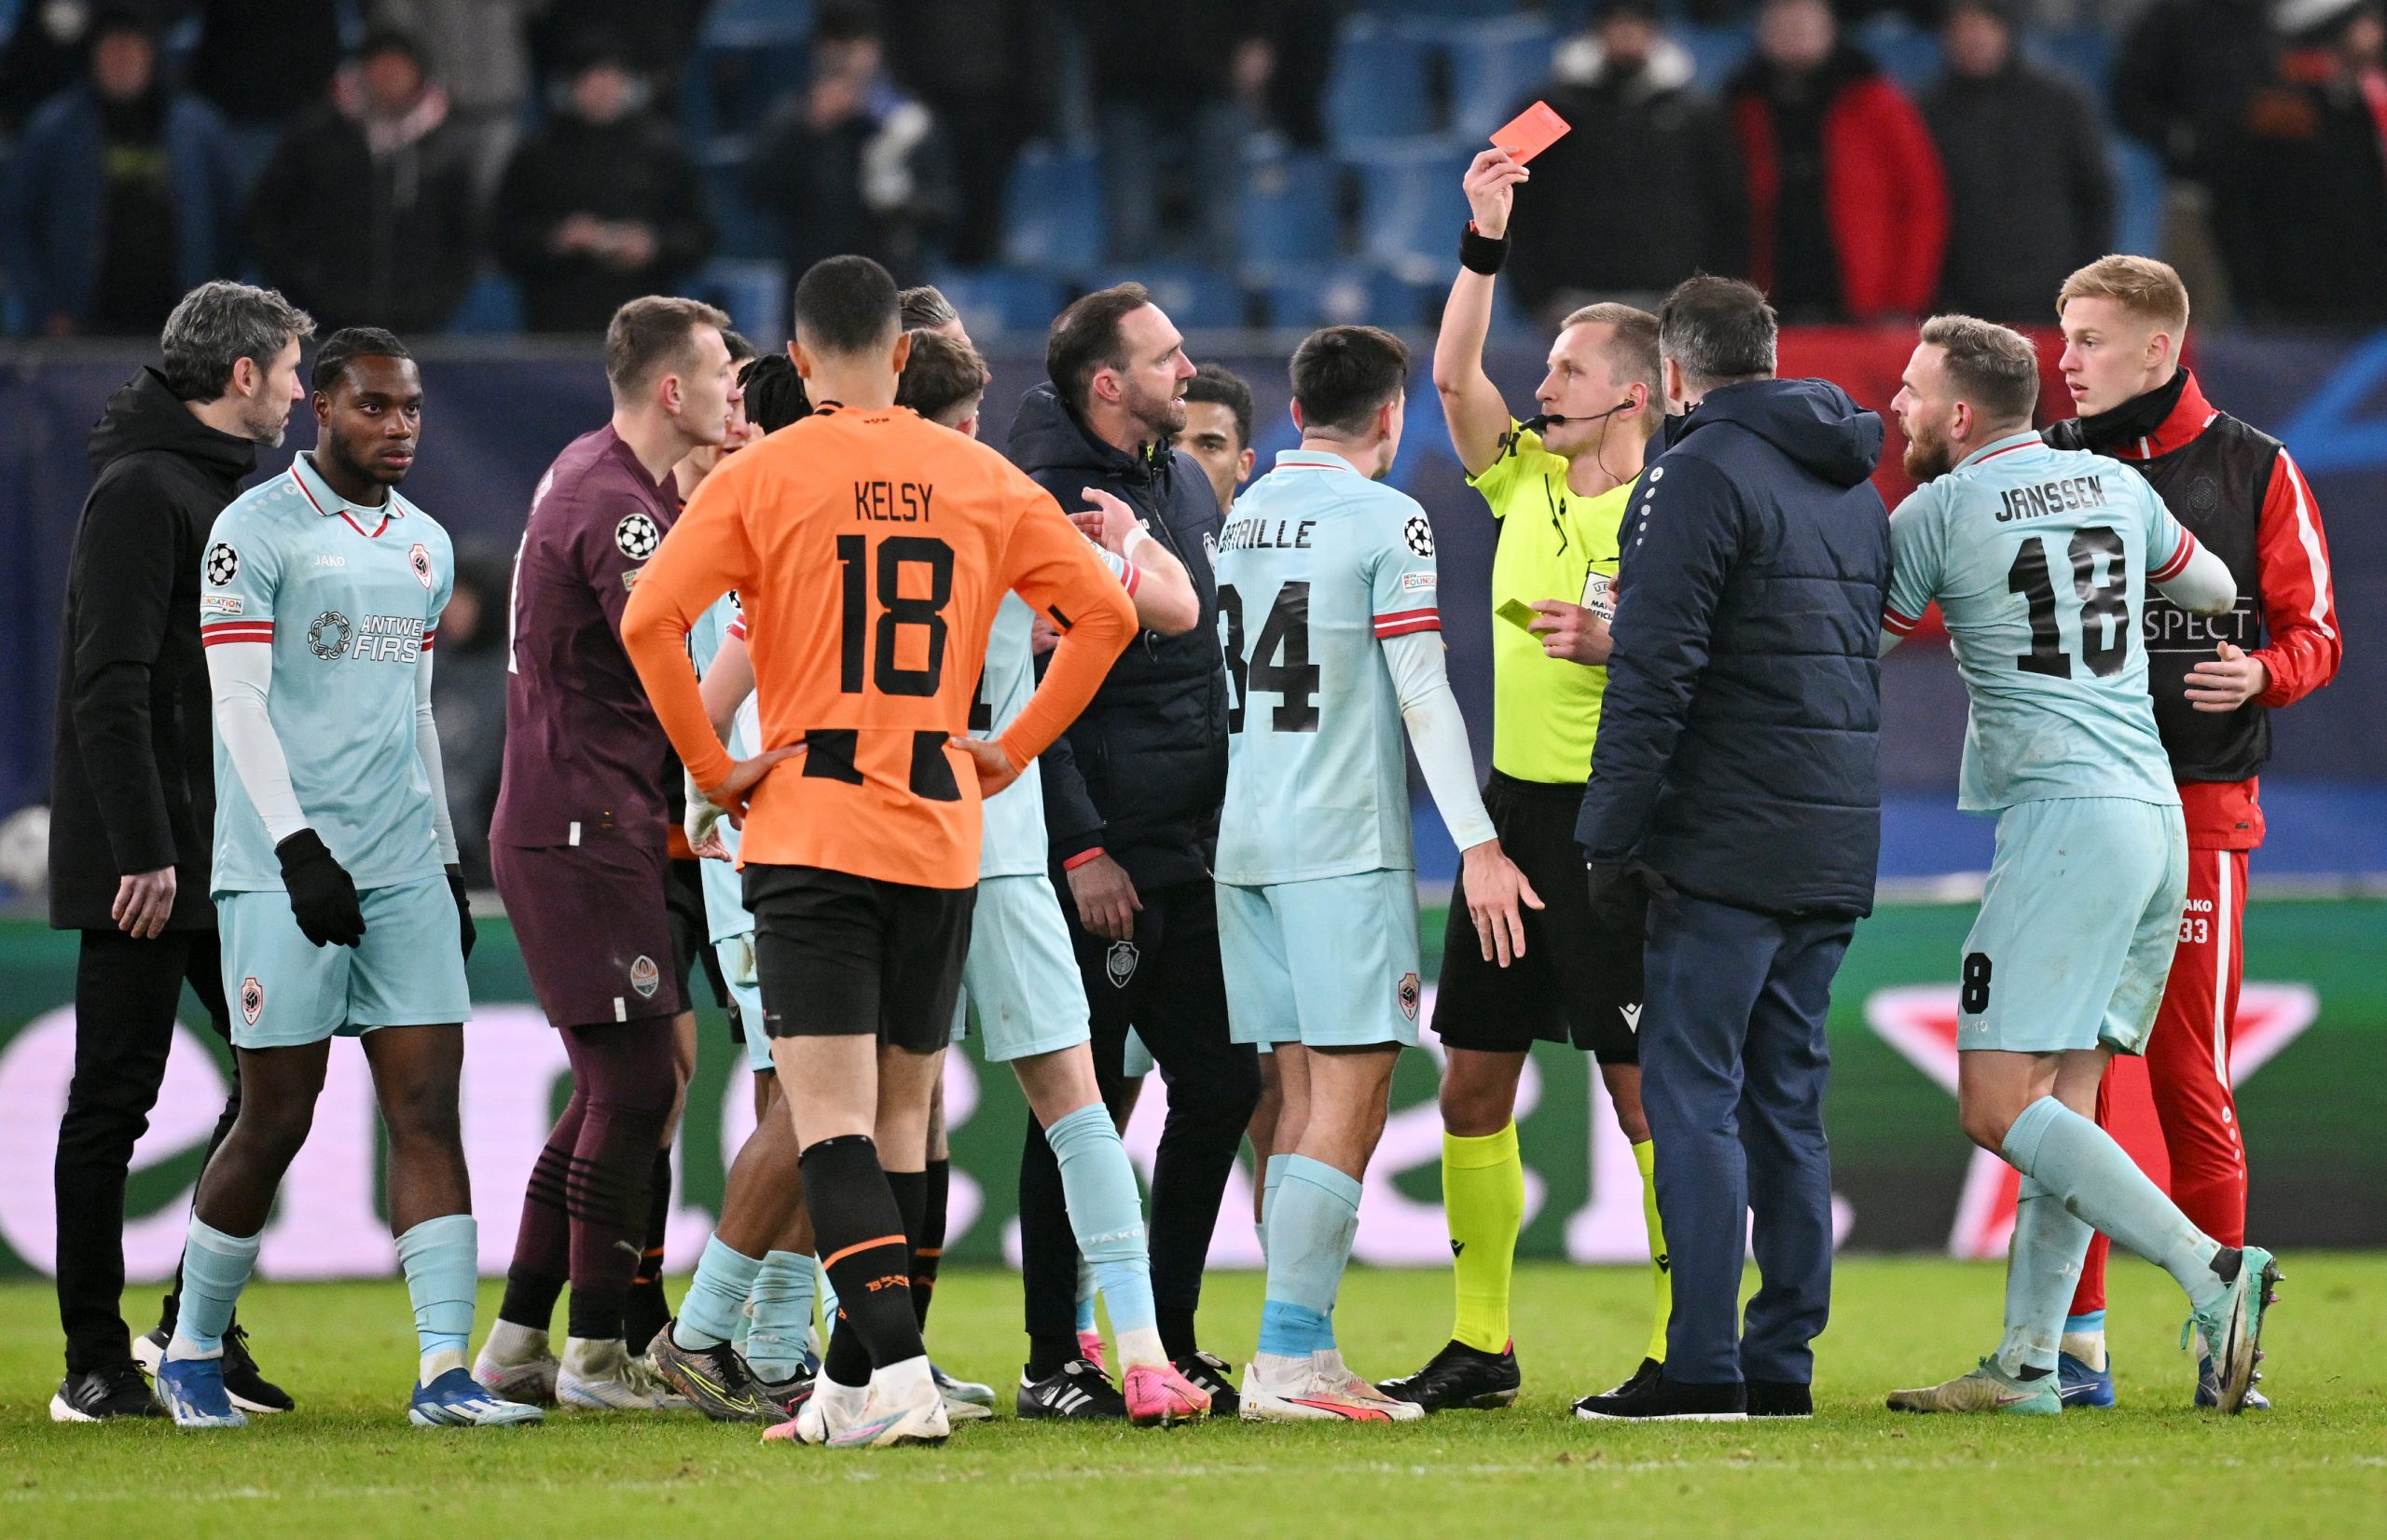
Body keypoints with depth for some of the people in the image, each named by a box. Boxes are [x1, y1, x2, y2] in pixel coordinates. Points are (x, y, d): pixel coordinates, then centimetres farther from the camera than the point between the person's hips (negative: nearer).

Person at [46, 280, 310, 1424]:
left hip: (225, 857, 9)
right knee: (112, 1103, -3)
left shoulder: (221, 486, 17)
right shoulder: (140, 490, -13)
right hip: (142, 863, -9)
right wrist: (142, 851, -23)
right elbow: (110, 685, -19)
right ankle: (96, 1366, 1)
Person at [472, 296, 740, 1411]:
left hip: (579, 828, 10)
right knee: (635, 1086, -7)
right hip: (585, 830, -10)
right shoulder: (613, 505, -17)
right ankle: (595, 1354, -1)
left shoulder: (588, 474, 14)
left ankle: (515, 1342, 16)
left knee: (617, 1088, 13)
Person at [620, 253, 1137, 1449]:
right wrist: (1013, 748, 12)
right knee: (900, 1109, 13)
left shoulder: (761, 477, -4)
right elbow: (1105, 612, 7)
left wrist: (711, 766, -4)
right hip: (941, 834, 3)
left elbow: (649, 620, -13)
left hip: (808, 829, -3)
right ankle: (857, 1386, 16)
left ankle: (895, 1368, -24)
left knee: (830, 1112, -8)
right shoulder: (983, 482, 6)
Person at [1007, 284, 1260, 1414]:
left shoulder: (1187, 485, 14)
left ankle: (1168, 1337, 17)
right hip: (1097, 862, -8)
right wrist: (1079, 847, -18)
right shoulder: (1043, 497, -11)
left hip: (1194, 855, 8)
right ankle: (1055, 1355, 6)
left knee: (1222, 1085, 7)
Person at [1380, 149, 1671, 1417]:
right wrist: (1484, 242, -5)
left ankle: (1677, 1343, 0)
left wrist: (1613, 645, -24)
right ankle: (1479, 1345, 15)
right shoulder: (1529, 482, 9)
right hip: (1514, 803, 7)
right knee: (1473, 1081, 8)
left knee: (1642, 1086, -5)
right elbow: (1453, 373, 2)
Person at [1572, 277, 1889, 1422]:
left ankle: (1703, 1368, -10)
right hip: (1835, 853, 8)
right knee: (1785, 1099, 11)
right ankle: (1782, 1361, 10)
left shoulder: (1702, 473, -8)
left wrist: (1612, 837, -13)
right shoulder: (1853, 486, 19)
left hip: (1729, 848, -8)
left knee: (1691, 1092, -6)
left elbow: (1656, 670, -15)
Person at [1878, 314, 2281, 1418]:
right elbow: (2215, 592, 30)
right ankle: (2026, 1365, 7)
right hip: (2156, 816, 8)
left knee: (1999, 1106, -10)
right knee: (2063, 1099, 9)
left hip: (2062, 819, -8)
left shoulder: (1938, 513, -4)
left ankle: (2211, 1274, -21)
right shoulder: (2116, 487, 14)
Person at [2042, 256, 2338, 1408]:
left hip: (2197, 805, -2)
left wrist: (2259, 673, -15)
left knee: (2189, 1075, -2)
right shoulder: (2046, 466, 10)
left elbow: (2315, 632, 5)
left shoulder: (2254, 472, 5)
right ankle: (2075, 1339, 5)